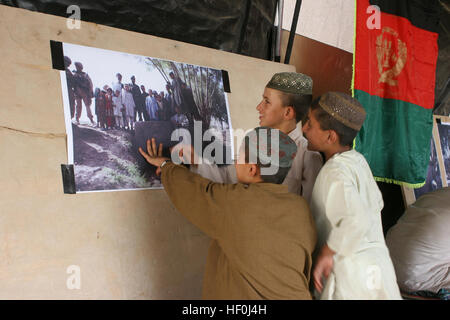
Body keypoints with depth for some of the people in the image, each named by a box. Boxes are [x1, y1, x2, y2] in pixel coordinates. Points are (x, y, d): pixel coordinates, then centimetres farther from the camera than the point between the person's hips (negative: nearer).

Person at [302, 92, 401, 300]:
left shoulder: (336, 172, -23)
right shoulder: (356, 159, 6)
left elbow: (357, 221, -36)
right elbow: (376, 203, 18)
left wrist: (325, 253, -23)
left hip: (351, 271, -8)